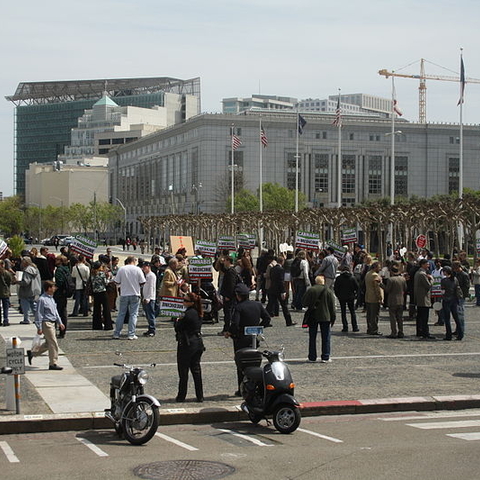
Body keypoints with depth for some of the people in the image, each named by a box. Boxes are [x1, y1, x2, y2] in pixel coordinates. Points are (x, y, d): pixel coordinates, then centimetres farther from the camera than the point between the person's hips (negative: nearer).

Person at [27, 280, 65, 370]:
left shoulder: (51, 299, 13)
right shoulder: (42, 299, -15)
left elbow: (55, 311, 23)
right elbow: (39, 314, -15)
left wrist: (60, 322, 20)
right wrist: (39, 328, -16)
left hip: (52, 323, 10)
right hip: (46, 323, -10)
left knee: (48, 343, 17)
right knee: (53, 344, -6)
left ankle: (32, 353, 31)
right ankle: (53, 364, 3)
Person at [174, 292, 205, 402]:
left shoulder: (189, 314, -19)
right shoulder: (198, 313, 6)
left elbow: (178, 329, -15)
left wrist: (178, 321, 5)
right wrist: (182, 320, 9)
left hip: (187, 344, -8)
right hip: (198, 342, 8)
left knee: (183, 371, 3)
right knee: (196, 369, 12)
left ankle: (181, 396, 9)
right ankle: (200, 396, 12)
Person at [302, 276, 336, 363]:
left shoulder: (310, 290, -6)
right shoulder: (328, 291, -3)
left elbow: (304, 302, -5)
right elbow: (332, 306, -1)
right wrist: (332, 318, 5)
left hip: (312, 317, 0)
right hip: (325, 317, 0)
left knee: (312, 338, 9)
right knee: (325, 337, 6)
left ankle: (312, 357, 10)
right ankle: (325, 357, 3)